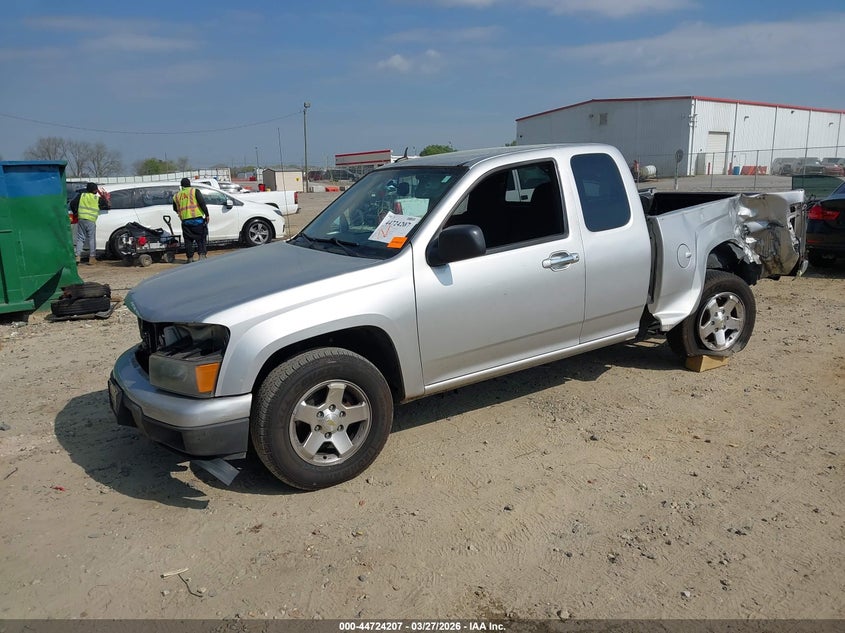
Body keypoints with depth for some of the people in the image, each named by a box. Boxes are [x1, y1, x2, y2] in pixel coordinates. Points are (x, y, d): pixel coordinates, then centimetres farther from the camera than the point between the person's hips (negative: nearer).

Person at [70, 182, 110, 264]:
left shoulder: (81, 195, 9)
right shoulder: (98, 199, 1)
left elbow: (72, 204, 8)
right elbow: (107, 206, 8)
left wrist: (75, 212, 22)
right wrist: (105, 199, 24)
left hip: (81, 219, 3)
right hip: (91, 221, -3)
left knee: (80, 238, 9)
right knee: (91, 239, 5)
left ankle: (78, 256, -1)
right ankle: (92, 258, 5)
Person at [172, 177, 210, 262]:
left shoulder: (176, 196, 14)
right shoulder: (194, 191, 2)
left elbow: (175, 209, 23)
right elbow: (202, 203, -9)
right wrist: (206, 214, -7)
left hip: (185, 221, 3)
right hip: (197, 219, -3)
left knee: (188, 240, 10)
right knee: (201, 238, 3)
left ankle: (190, 258, 10)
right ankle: (202, 254, -9)